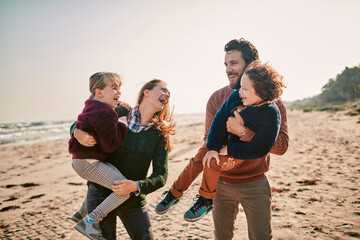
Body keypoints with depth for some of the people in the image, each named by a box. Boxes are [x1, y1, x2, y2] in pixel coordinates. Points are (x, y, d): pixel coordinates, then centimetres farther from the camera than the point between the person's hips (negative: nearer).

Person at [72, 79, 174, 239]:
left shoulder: (160, 136, -3)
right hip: (101, 194, -1)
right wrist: (78, 133, -17)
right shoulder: (118, 114, -6)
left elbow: (161, 176, -8)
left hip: (133, 200, 2)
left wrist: (136, 186, -26)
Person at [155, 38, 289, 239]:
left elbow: (282, 145, -18)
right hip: (222, 183, 2)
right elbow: (209, 140, -4)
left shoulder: (272, 100, -8)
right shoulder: (217, 98, -1)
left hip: (255, 185, -2)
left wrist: (242, 131, -30)